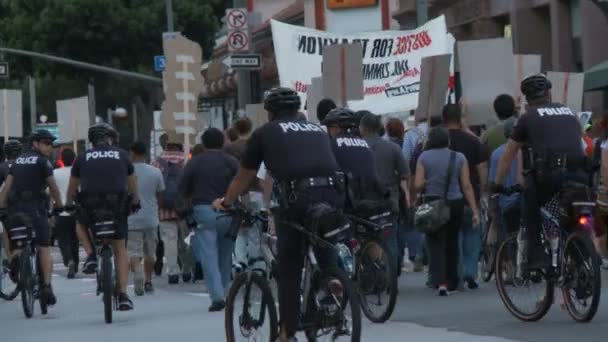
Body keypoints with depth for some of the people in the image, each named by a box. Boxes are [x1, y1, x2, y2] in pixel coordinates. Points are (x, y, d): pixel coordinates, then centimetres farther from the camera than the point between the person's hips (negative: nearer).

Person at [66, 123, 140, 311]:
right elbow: (132, 184, 23)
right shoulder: (122, 155, 10)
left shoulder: (83, 157, 10)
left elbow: (72, 186, 21)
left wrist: (68, 205, 37)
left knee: (80, 223, 34)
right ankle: (123, 295, 6)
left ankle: (91, 255, 11)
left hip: (89, 206, 0)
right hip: (117, 208, 0)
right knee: (120, 250, 12)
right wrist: (135, 202, 41)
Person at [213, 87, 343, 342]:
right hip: (333, 195, 3)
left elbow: (244, 177, 28)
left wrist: (225, 202, 46)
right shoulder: (317, 130, 28)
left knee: (289, 271, 7)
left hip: (297, 197, -3)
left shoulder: (265, 133, 18)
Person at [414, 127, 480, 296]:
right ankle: (452, 282, 25)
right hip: (455, 204, 2)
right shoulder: (459, 157, 2)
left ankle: (440, 282, -17)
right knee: (452, 243, 17)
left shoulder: (424, 157, -1)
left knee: (436, 244, 0)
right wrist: (475, 210, 0)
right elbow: (467, 186, -1)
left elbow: (417, 185, -6)